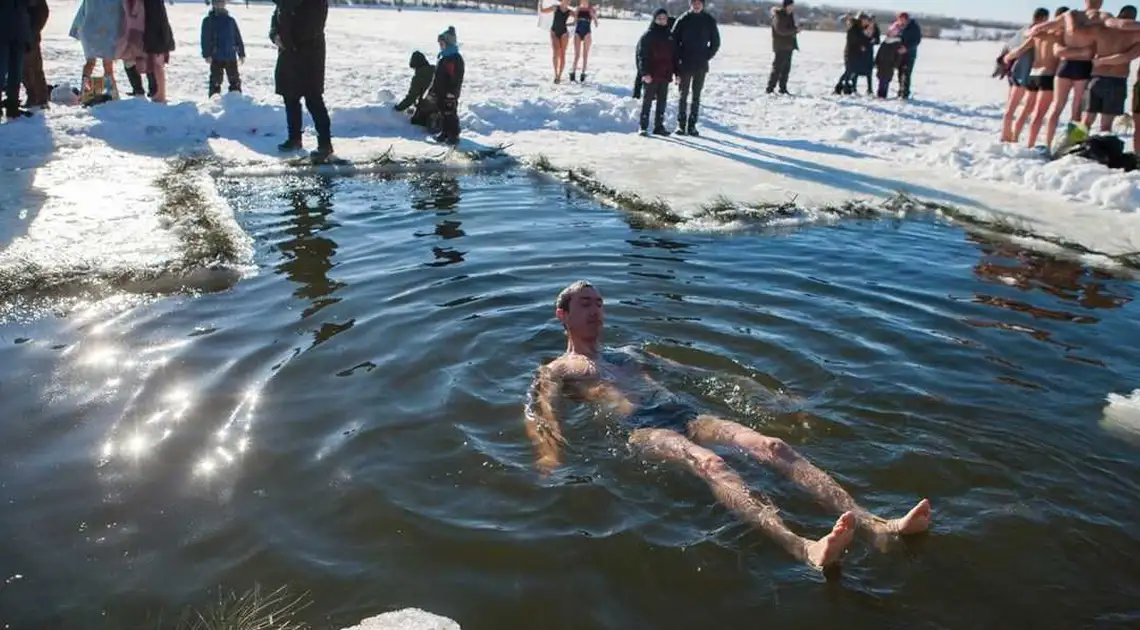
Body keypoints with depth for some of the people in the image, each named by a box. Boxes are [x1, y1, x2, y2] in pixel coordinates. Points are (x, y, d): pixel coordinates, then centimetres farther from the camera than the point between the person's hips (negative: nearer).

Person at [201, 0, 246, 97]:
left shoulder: (230, 20, 11)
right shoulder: (208, 20, 2)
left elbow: (238, 38, 13)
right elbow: (205, 39, -4)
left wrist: (241, 53, 9)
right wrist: (207, 54, -12)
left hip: (231, 56, 3)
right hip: (216, 57, -3)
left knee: (235, 79, 6)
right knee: (216, 80, -1)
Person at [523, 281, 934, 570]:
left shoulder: (629, 355, 34)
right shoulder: (555, 372, 17)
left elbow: (690, 371, 33)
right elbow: (537, 415, -1)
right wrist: (548, 459, -25)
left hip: (685, 416, 6)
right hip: (642, 429, -6)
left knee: (772, 447, -20)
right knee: (708, 463, -38)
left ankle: (876, 525, -35)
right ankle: (805, 549, -61)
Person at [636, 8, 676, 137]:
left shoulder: (670, 36, 12)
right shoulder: (648, 35, -4)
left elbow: (674, 56, 15)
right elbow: (642, 55, -9)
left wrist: (677, 73, 9)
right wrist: (645, 73, -18)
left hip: (665, 74, 5)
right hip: (650, 75, -5)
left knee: (662, 101, 9)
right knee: (647, 100, -1)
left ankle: (659, 126, 16)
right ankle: (643, 127, 3)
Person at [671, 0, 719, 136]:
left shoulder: (709, 20, 3)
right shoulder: (683, 20, -2)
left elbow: (716, 42, 9)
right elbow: (673, 39, 0)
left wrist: (706, 57, 0)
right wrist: (679, 57, -6)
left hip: (701, 65, 1)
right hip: (685, 64, -1)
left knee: (696, 96, 4)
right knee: (683, 95, 1)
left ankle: (692, 124, 8)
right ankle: (681, 124, 7)